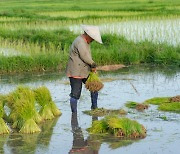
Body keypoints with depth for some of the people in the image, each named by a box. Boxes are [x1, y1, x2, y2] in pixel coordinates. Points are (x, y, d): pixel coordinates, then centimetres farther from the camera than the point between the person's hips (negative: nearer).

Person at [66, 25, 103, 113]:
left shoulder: (85, 42, 14)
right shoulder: (80, 42, -19)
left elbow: (88, 57, 14)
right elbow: (85, 56, -23)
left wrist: (92, 67, -2)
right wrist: (93, 65, -7)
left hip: (84, 72, 10)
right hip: (75, 72, -10)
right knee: (75, 94, -4)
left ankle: (94, 107, 23)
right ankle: (74, 113, 4)